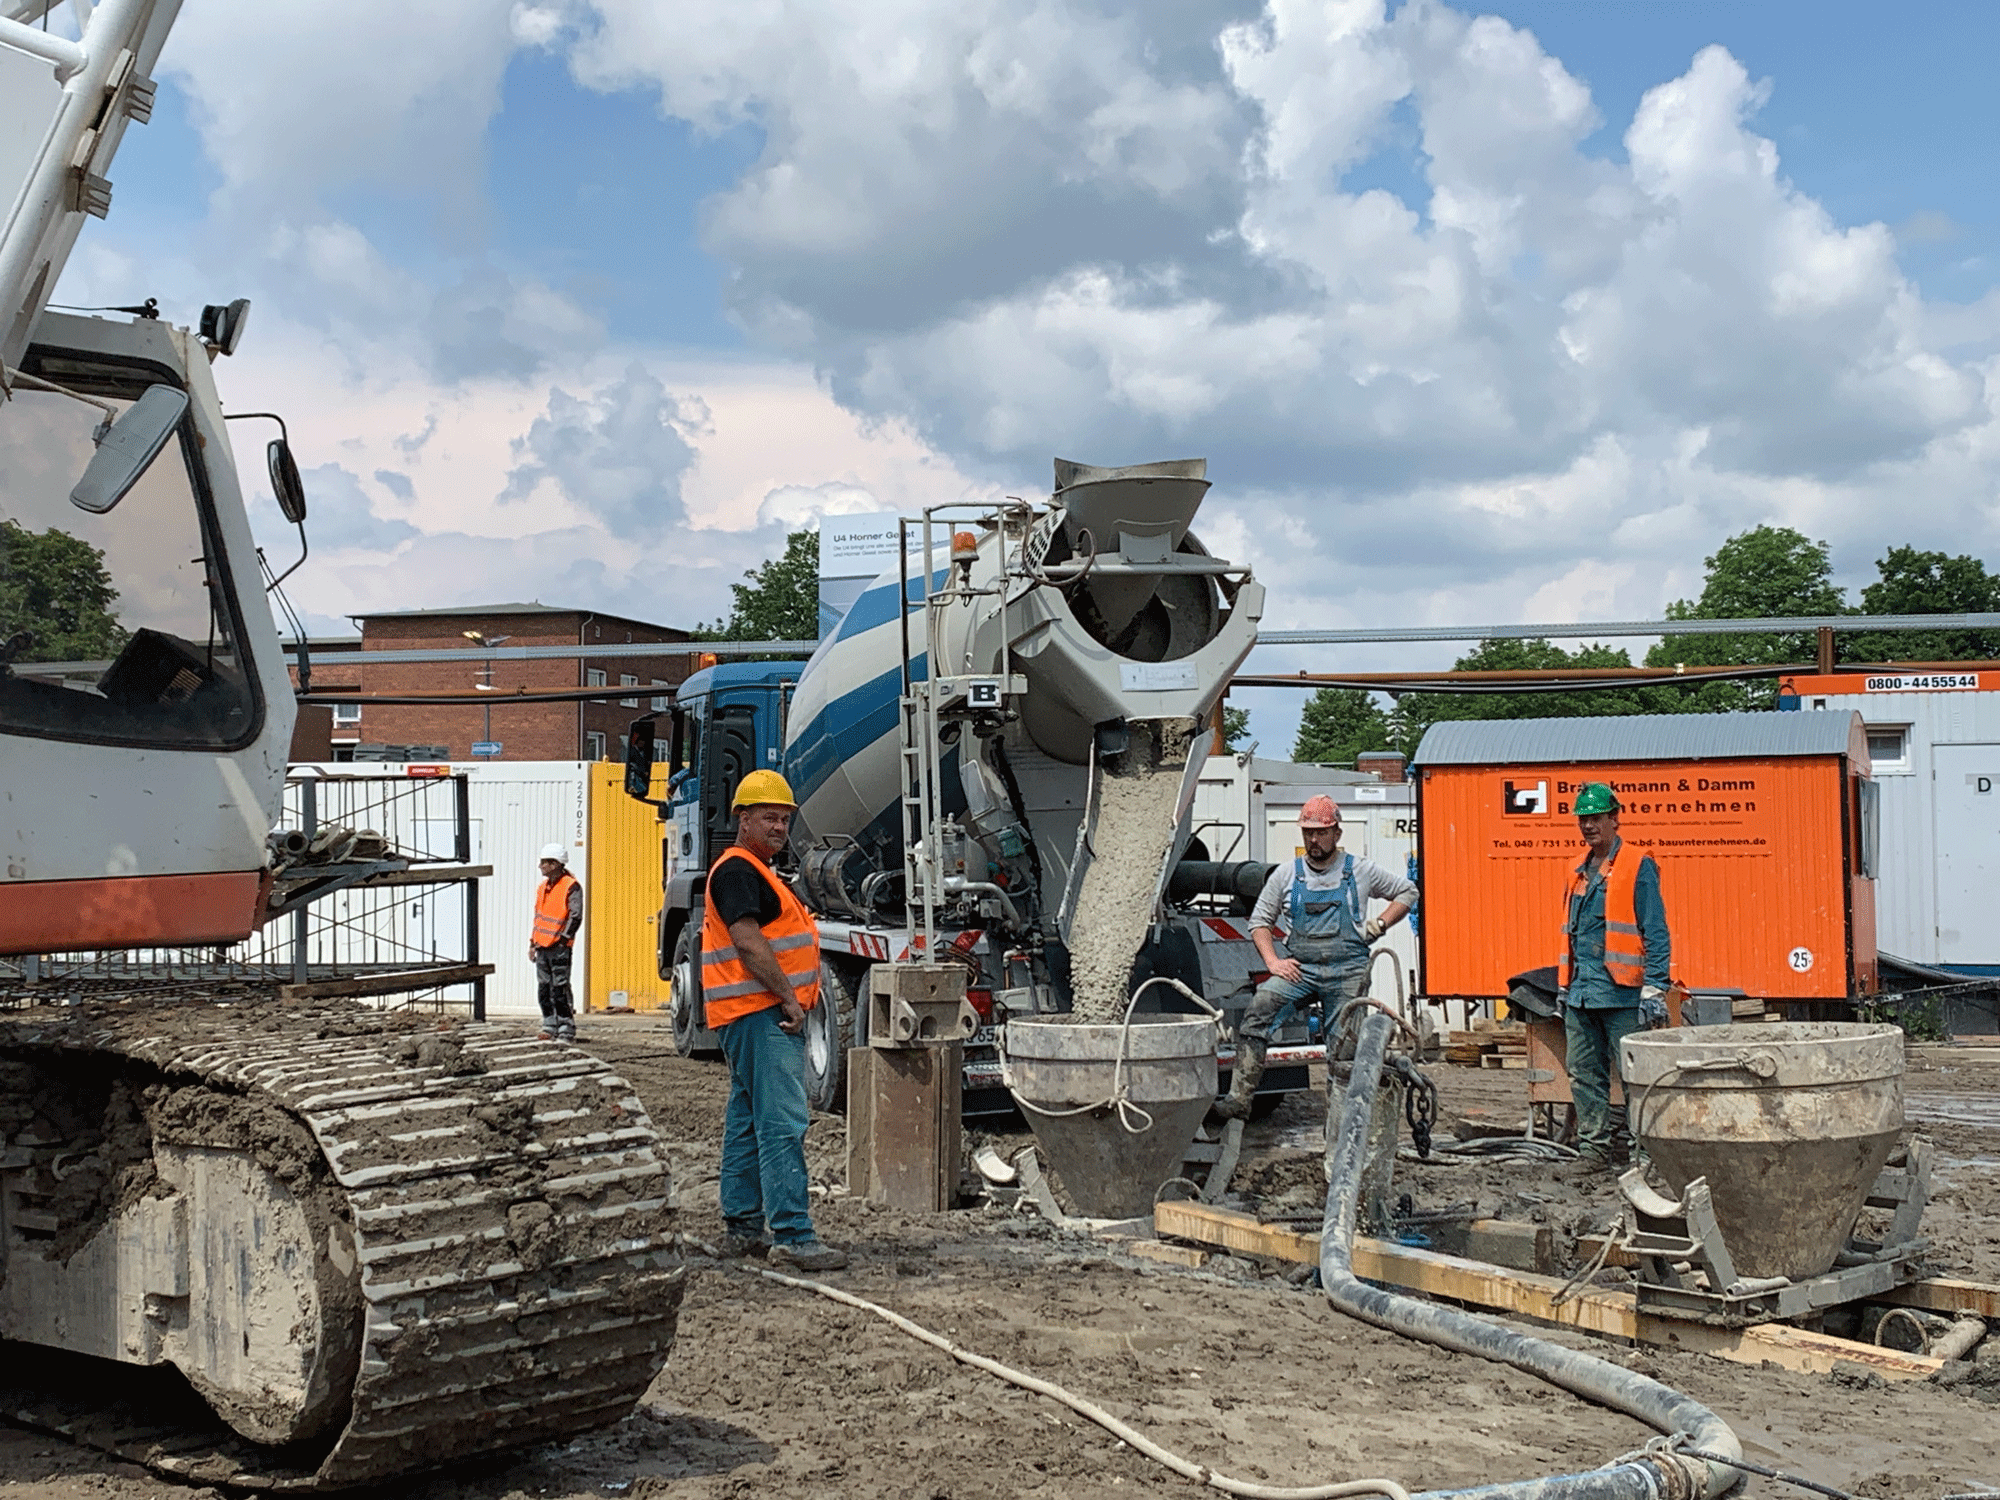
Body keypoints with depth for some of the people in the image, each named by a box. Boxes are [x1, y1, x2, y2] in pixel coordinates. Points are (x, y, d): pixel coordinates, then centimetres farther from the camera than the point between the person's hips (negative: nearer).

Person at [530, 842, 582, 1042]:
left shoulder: (571, 887, -8)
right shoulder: (542, 888, 16)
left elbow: (575, 917, -12)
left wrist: (563, 938, -17)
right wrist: (533, 943, 17)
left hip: (560, 947, -8)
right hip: (542, 947, 8)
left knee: (560, 989, -9)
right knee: (544, 989, 8)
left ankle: (566, 1030, -3)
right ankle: (549, 1027, 15)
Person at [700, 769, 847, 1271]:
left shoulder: (756, 872, 22)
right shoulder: (738, 870, -11)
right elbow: (747, 943, -21)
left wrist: (791, 998, 18)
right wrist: (789, 997, -20)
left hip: (771, 1013, 11)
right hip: (761, 1015, -11)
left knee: (747, 1120, 13)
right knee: (782, 1123, -14)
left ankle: (741, 1228, 19)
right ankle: (793, 1237, -17)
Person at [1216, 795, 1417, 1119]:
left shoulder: (1361, 871, 11)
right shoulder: (1286, 874, 13)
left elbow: (1407, 892, 21)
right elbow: (1259, 920, 15)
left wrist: (1381, 923, 5)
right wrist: (1273, 961, 0)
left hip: (1348, 971, 0)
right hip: (1299, 967, 0)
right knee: (1258, 1009, -24)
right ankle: (1239, 1098, -30)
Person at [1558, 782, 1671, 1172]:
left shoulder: (1638, 868, -4)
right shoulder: (1579, 873, 16)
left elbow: (1656, 934, -8)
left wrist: (1654, 990, -14)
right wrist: (1564, 988, 20)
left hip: (1621, 993, -7)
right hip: (1580, 993, 7)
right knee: (1584, 1074, 8)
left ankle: (1631, 1145, 4)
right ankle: (1594, 1146, 15)